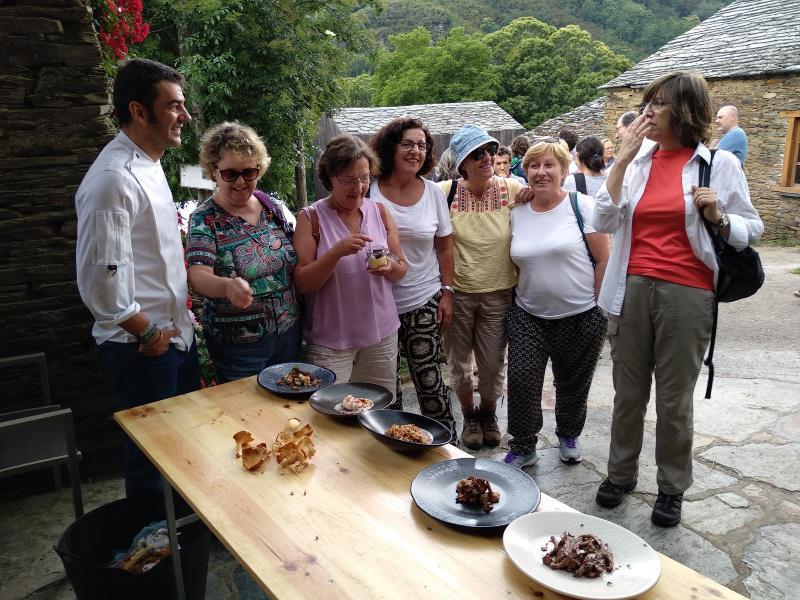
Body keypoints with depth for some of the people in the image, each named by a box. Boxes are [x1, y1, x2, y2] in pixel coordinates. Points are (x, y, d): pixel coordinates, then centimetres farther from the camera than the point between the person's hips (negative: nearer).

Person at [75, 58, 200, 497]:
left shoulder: (149, 165, 10)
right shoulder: (114, 178, -21)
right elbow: (101, 278, -25)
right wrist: (146, 332, -13)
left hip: (175, 333, 9)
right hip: (143, 346, -9)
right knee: (152, 459, 8)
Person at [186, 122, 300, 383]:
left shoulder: (272, 206, 1)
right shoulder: (204, 220, -11)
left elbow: (295, 263, 11)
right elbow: (198, 275, -24)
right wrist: (227, 287, -44)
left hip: (288, 333, 5)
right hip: (238, 346, -4)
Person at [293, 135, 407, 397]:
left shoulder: (380, 212, 5)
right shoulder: (312, 217, -6)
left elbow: (401, 269, 10)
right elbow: (302, 284, -10)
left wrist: (389, 268, -13)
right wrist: (337, 252, -24)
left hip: (381, 333, 4)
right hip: (330, 339, -3)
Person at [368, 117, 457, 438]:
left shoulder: (433, 193, 3)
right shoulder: (370, 190, -5)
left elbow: (444, 246, 8)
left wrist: (447, 292, 3)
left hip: (424, 302, 1)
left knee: (428, 376, 2)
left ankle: (448, 443, 21)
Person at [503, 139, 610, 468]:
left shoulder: (582, 206, -7)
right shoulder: (517, 213, 5)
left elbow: (603, 259, -7)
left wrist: (598, 307, -8)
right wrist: (520, 294, 7)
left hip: (580, 317, -2)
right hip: (528, 315, 3)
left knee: (573, 383, 12)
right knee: (521, 379, -7)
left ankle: (569, 436, 38)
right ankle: (522, 447, 13)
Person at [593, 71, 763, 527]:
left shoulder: (719, 164, 0)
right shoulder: (638, 162, 8)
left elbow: (752, 230, 6)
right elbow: (604, 221, -3)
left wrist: (718, 217, -14)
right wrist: (622, 160, -7)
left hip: (687, 294, -3)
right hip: (632, 289, 3)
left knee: (674, 400, 5)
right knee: (628, 392, 12)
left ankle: (673, 489, 25)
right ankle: (621, 474, 31)